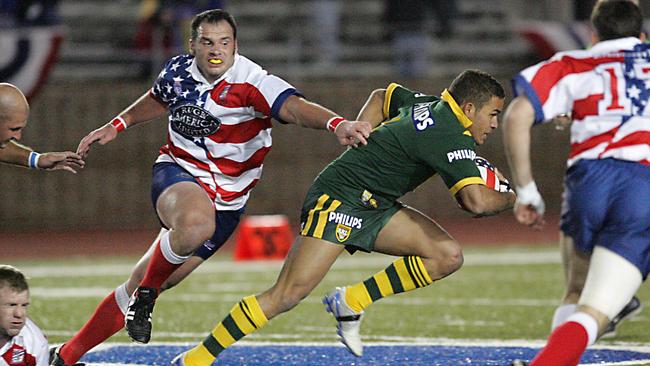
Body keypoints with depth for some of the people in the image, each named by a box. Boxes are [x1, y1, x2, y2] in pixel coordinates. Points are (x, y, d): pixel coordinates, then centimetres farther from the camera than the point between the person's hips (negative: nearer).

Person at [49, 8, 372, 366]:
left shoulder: (251, 82, -18)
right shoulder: (178, 70, -3)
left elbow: (294, 107, -37)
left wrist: (336, 123, -55)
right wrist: (116, 126, 21)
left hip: (224, 200, 0)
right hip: (175, 173, 0)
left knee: (147, 285, 3)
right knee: (196, 223, -39)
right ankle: (146, 292, -13)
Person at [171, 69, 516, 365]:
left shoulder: (430, 104, 9)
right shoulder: (450, 137, -20)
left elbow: (382, 97, 29)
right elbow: (476, 201, -29)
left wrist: (360, 141, 22)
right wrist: (510, 198, -9)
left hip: (373, 206, 10)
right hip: (338, 199, -10)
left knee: (448, 256, -5)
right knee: (288, 294, -17)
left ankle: (351, 303, 0)